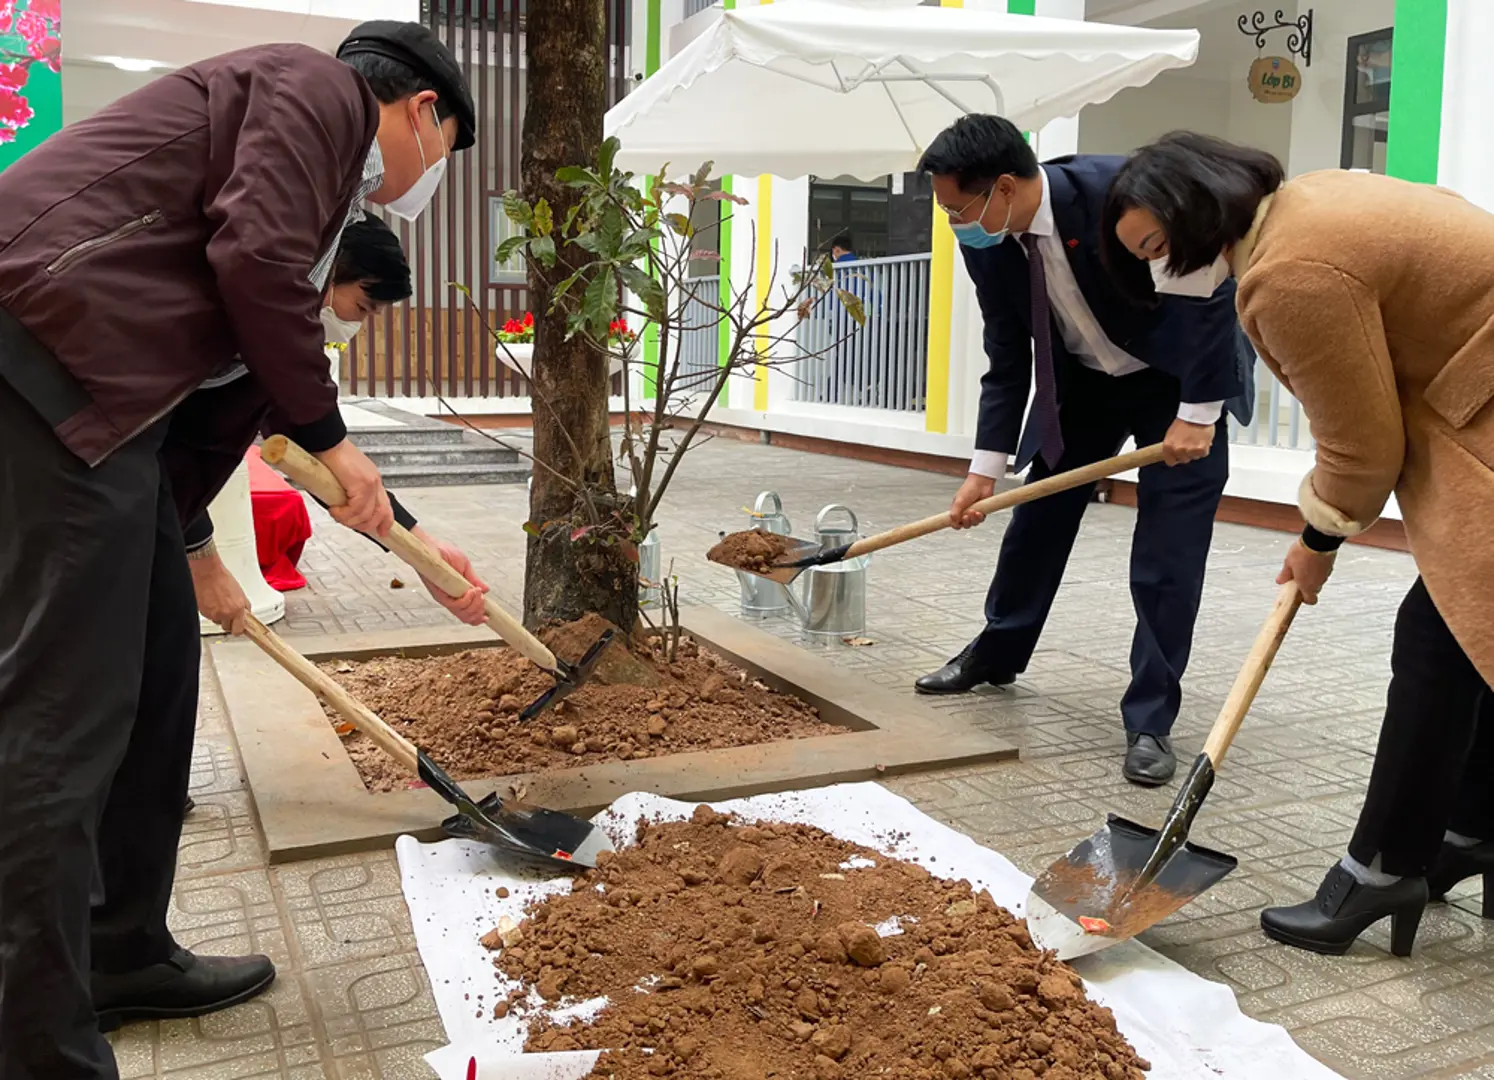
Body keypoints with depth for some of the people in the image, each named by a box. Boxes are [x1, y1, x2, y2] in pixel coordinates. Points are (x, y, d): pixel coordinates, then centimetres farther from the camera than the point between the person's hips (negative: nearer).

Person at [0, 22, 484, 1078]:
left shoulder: (324, 160, 28)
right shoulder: (321, 88, 1)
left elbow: (242, 373, 28)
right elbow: (256, 258, -16)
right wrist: (331, 438, -7)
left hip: (104, 389, 10)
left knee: (159, 669, 15)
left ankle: (124, 957, 28)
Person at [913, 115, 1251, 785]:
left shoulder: (1119, 192, -32)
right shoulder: (986, 244, -14)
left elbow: (1210, 294, -26)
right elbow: (1008, 362, -5)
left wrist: (1198, 412, -26)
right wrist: (985, 467, -11)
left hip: (1179, 378, -5)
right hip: (1083, 382, 6)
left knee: (1167, 555, -9)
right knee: (1037, 517, 12)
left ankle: (1150, 721, 3)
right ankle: (997, 655, 34)